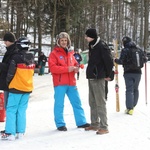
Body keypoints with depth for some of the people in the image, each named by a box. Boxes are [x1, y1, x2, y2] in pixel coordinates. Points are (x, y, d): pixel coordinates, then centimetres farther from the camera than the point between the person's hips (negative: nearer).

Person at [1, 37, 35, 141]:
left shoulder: (16, 58, -14)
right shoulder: (31, 58, 6)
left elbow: (11, 73, -11)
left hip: (16, 87, -6)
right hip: (28, 88, 6)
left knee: (11, 110, -1)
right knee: (22, 110, 11)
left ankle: (10, 133, -5)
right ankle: (20, 132, 10)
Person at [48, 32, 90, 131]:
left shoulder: (70, 53, 15)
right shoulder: (54, 53, -3)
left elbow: (75, 63, 23)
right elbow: (52, 67, -13)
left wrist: (76, 68, -2)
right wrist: (67, 69, -19)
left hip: (71, 83, 6)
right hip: (60, 84, -6)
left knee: (77, 102, 10)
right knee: (59, 104, -2)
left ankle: (81, 122, 20)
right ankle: (60, 124, 8)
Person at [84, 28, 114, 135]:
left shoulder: (101, 46, -14)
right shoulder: (92, 46, 13)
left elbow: (109, 61, -16)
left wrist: (108, 75, -9)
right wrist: (90, 72, 16)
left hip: (98, 78, -9)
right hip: (91, 78, 9)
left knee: (100, 102, -7)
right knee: (92, 102, 14)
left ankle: (104, 127, -3)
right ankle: (95, 124, 24)